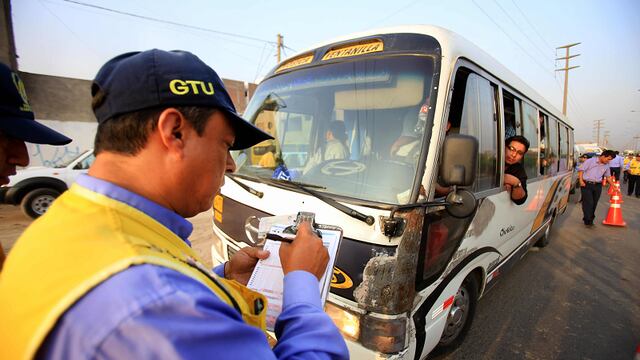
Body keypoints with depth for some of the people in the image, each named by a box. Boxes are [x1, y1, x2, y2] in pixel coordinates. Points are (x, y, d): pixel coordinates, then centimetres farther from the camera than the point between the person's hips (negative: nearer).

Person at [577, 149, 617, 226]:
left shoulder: (606, 166, 13)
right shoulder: (590, 161, -5)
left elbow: (608, 176, 23)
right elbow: (581, 170, -6)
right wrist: (581, 181, -14)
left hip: (598, 186, 6)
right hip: (586, 185, -6)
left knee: (594, 204, 7)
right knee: (588, 203, -9)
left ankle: (590, 220, 18)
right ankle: (587, 221, -3)